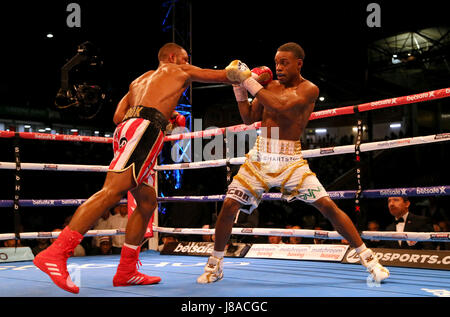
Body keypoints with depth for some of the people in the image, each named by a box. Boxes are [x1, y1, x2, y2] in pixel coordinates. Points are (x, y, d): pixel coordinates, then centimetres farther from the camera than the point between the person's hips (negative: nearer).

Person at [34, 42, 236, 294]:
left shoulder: (139, 81, 35)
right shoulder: (180, 71, 20)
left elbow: (118, 116, 23)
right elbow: (221, 76, 28)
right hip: (144, 126, -9)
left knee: (147, 202, 8)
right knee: (113, 191, -21)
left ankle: (126, 272, 7)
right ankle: (55, 254, -30)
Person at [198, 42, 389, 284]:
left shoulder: (309, 89, -6)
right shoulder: (270, 86, 9)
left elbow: (281, 105, -24)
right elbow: (248, 118, 11)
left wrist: (249, 81, -18)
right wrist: (239, 86, 2)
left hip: (290, 160, -3)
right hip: (259, 157, 3)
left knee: (327, 205, -12)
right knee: (229, 205, -7)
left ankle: (367, 257, 4)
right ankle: (215, 265, 13)